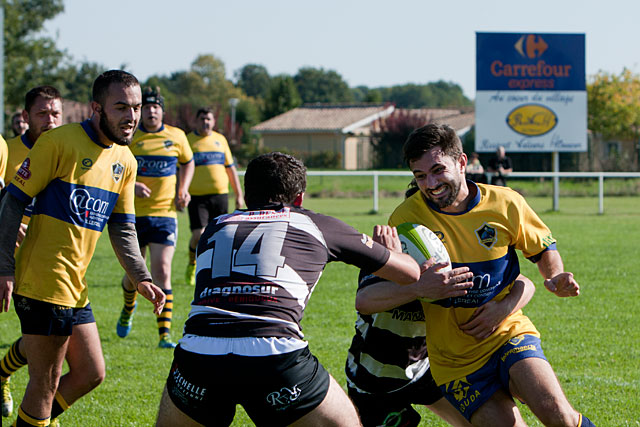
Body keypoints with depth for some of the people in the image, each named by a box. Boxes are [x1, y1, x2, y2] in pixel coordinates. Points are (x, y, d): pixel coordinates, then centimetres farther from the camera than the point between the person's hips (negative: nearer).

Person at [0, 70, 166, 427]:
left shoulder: (125, 161, 10)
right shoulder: (59, 142, -13)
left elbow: (122, 227, 16)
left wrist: (141, 277, 1)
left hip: (75, 287, 8)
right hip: (44, 285, -8)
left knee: (91, 374, 12)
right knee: (46, 382, -3)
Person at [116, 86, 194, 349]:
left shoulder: (176, 136, 5)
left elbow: (188, 162, 23)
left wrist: (183, 190, 7)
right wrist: (131, 185, -17)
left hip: (164, 213, 0)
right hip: (134, 215, 0)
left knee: (162, 272, -12)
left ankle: (165, 333, -11)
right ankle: (128, 308, 43)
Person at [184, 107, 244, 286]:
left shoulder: (220, 140, 14)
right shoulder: (187, 141, 3)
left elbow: (230, 168, 19)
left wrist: (239, 194, 15)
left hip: (220, 194, 3)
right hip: (196, 196, -3)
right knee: (199, 235, -13)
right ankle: (192, 263, 14)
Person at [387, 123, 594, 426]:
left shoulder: (505, 203, -5)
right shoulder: (407, 217, -9)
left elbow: (543, 247, 12)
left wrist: (555, 277, -11)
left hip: (508, 333, 0)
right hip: (455, 362, 0)